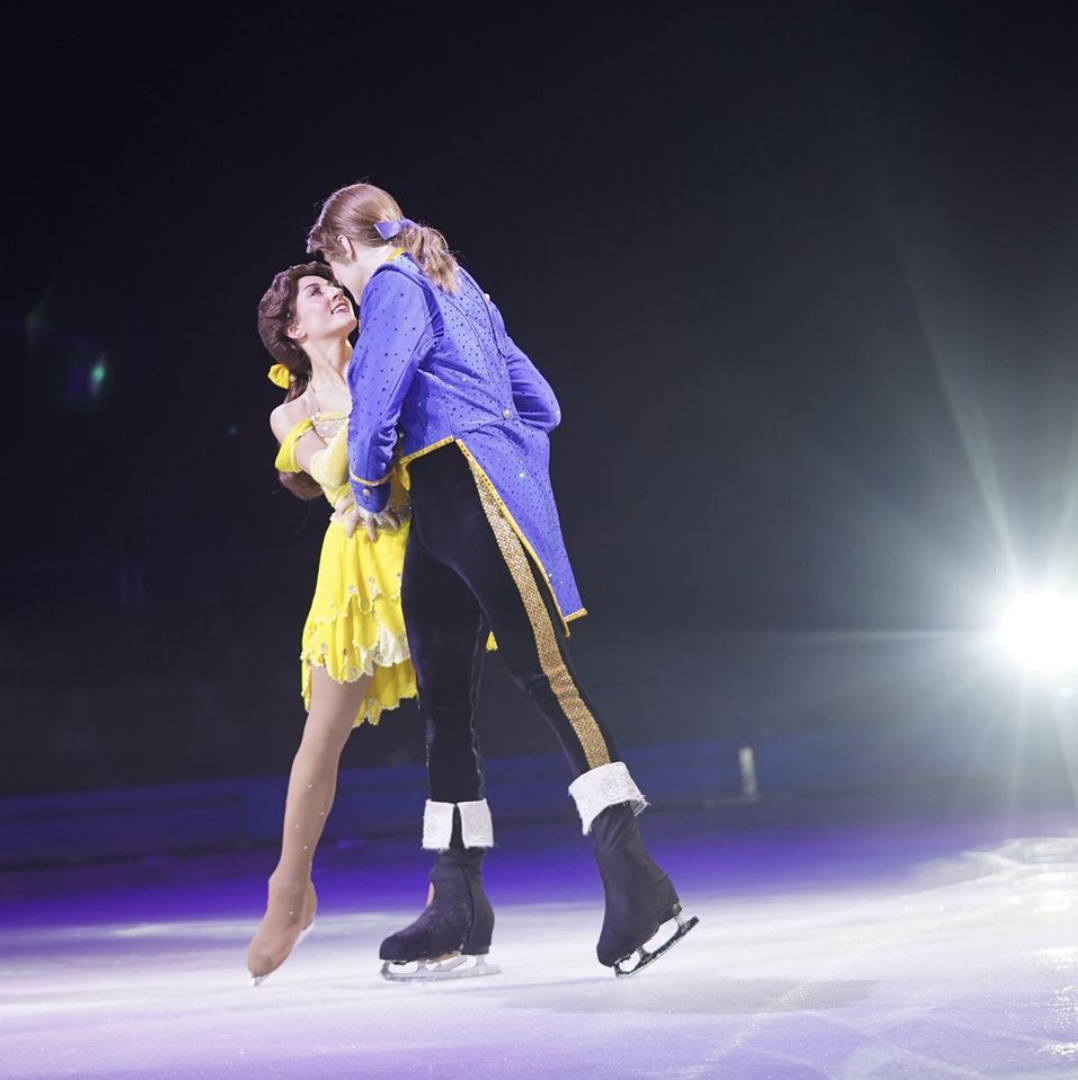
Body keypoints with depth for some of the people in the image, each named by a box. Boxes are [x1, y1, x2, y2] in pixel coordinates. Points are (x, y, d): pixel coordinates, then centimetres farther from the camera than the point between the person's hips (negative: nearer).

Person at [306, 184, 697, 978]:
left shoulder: (394, 287, -3)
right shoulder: (457, 289, 26)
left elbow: (375, 407, -12)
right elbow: (540, 406, 26)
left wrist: (369, 495, 4)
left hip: (470, 491, -10)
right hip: (445, 521, 10)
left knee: (545, 673, -17)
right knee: (446, 703, 7)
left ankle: (637, 886, -24)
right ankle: (459, 909, 10)